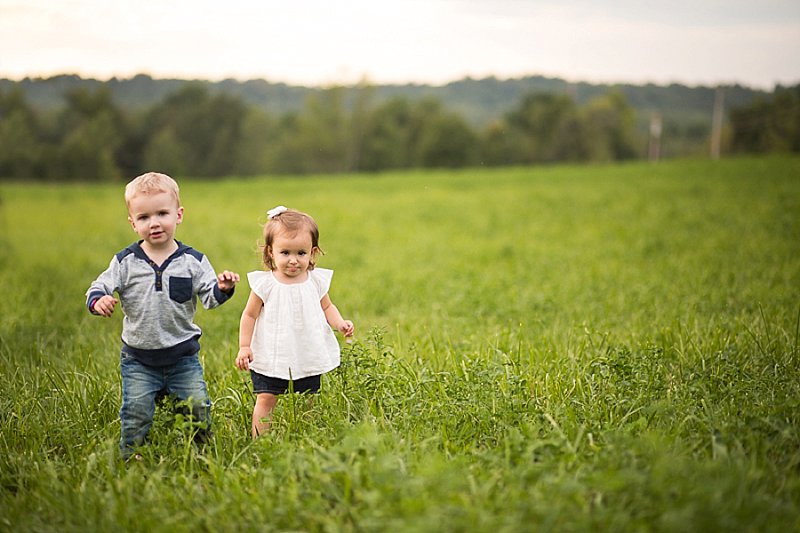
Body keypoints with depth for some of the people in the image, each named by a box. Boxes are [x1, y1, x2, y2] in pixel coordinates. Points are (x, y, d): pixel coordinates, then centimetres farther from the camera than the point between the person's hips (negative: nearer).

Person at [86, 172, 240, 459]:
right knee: (136, 416, -1)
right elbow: (99, 287, -4)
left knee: (199, 411, 2)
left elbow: (209, 298, -5)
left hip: (183, 355, 0)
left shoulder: (192, 261, -4)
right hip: (138, 358, 0)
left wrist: (222, 289, -27)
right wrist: (98, 301, -27)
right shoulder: (126, 262, -5)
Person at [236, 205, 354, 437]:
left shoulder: (316, 281, -1)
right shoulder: (264, 284, -9)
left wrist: (340, 323, -6)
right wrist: (244, 346, -4)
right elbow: (249, 315, 0)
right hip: (270, 358, -2)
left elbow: (327, 307, 13)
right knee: (265, 399, -7)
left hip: (308, 359, 3)